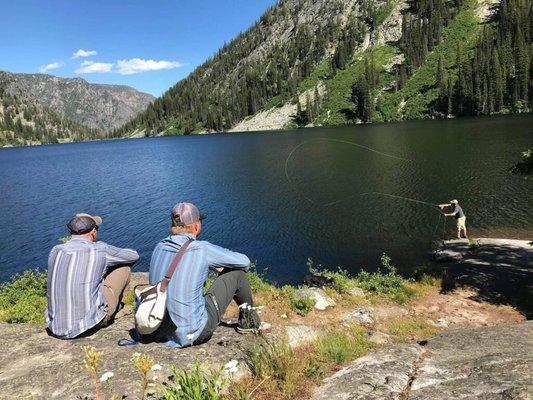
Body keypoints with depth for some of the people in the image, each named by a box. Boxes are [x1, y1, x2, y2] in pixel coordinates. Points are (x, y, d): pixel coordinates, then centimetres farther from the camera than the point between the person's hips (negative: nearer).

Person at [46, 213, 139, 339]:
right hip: (89, 323, -5)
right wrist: (114, 257, 26)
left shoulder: (55, 251, 1)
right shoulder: (100, 250, -13)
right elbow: (134, 256, 5)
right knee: (124, 267, 9)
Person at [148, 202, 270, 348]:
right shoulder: (202, 250, -18)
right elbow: (244, 262, -4)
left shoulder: (159, 247, -1)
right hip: (192, 334, -6)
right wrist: (221, 266, 16)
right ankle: (248, 321, 25)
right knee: (237, 273, 1)